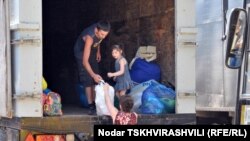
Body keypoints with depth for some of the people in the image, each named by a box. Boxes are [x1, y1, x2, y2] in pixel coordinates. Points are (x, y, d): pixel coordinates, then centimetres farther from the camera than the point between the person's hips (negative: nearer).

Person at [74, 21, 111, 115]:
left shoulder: (101, 31, -24)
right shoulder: (89, 37, -43)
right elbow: (85, 61, -46)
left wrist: (98, 51, 6)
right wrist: (93, 75, -54)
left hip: (92, 50, 7)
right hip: (82, 51, -7)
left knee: (95, 79, 4)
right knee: (88, 79, -15)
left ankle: (94, 103, 9)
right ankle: (91, 106, -15)